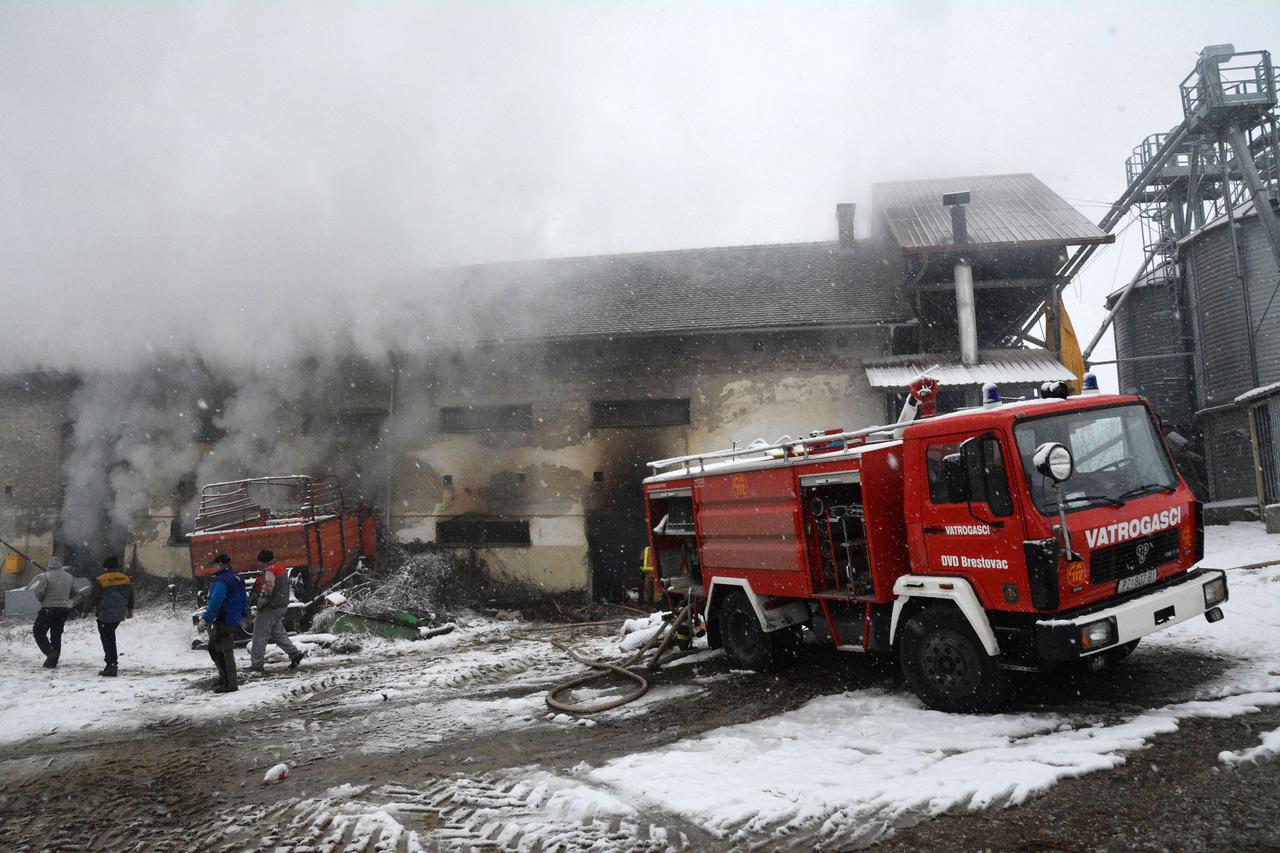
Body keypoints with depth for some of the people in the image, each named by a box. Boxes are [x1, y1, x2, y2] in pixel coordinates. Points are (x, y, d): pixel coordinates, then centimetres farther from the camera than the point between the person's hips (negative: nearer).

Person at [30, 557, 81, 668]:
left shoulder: (45, 576, -9)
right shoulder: (69, 577, 8)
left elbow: (39, 592, -16)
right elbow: (76, 595, 12)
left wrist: (41, 600, 4)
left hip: (48, 609, -5)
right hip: (64, 610, 5)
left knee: (39, 632, 7)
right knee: (56, 634, 13)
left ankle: (50, 652, -14)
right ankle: (52, 661, 14)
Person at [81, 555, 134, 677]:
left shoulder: (100, 580, -12)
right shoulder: (126, 579, 6)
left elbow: (92, 597, -8)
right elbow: (130, 597, 17)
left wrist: (86, 611, 6)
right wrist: (130, 610, 30)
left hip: (105, 615, -6)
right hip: (119, 615, 6)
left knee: (107, 639, 0)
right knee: (110, 637, 19)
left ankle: (112, 665, -4)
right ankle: (111, 664, 21)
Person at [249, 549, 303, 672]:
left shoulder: (269, 570, -19)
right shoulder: (281, 567, 11)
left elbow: (266, 590, -23)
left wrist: (260, 604, -10)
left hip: (270, 608, -9)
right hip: (282, 605, 9)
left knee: (260, 635, 1)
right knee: (278, 633, 17)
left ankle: (257, 664, 5)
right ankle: (294, 653, 8)